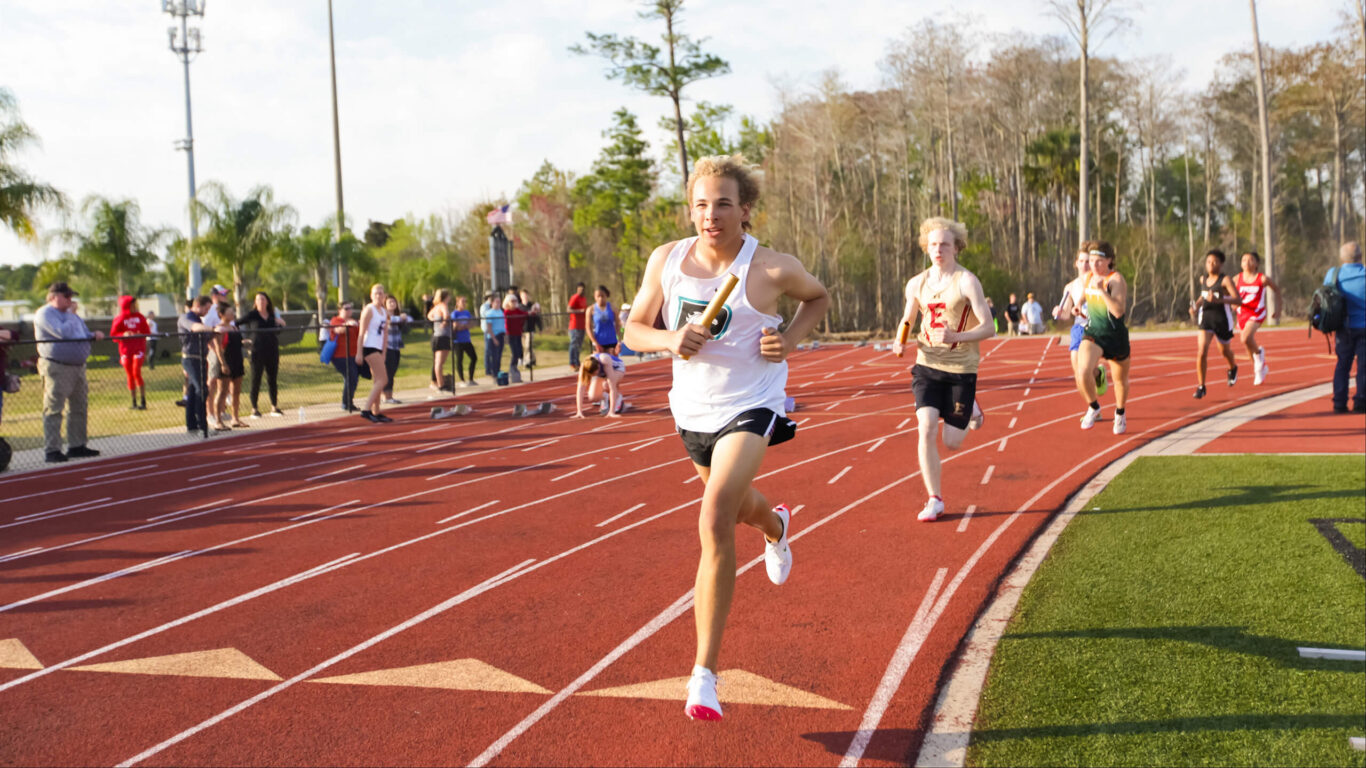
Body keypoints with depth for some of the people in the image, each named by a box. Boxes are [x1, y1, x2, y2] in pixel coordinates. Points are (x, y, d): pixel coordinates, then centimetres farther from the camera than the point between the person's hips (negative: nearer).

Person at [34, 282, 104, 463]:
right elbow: (64, 332, -22)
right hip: (56, 368, -9)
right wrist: (71, 314, -9)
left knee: (78, 409, 12)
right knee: (53, 410, -7)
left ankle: (77, 446, 20)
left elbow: (83, 334, 27)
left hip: (78, 366, 9)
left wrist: (94, 335, 5)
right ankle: (52, 450, -6)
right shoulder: (45, 314, -9)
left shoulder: (69, 313, 20)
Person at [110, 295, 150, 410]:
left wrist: (140, 335, -10)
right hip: (125, 350, 0)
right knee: (130, 376, 4)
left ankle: (143, 402, -11)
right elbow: (113, 334, 0)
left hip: (139, 348, 0)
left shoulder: (140, 317, 7)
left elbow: (147, 332, 11)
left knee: (137, 373, -15)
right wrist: (123, 334, -17)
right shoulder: (119, 319, 1)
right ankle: (134, 403, 14)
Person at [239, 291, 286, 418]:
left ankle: (274, 407, 18)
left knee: (273, 379, 9)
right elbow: (238, 323, -6)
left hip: (272, 350, 4)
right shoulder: (252, 314, 0)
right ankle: (254, 409, 5)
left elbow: (278, 331, 17)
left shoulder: (273, 315, 11)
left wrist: (280, 323, -2)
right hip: (257, 351, -4)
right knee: (256, 379, -1)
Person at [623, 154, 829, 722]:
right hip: (693, 409, 5)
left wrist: (792, 339, -12)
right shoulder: (666, 260, -6)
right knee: (735, 505, 28)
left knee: (715, 522, -22)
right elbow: (633, 329, 2)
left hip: (750, 408, -5)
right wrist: (669, 340, -20)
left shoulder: (772, 269, -14)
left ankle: (704, 672, -15)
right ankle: (775, 526, 69)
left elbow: (819, 297, 7)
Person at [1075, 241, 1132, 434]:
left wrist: (1102, 290, -34)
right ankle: (1093, 407, 3)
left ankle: (1120, 413, 44)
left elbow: (1119, 311, -29)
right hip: (1093, 333, 3)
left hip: (1116, 337, -3)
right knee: (1082, 371, -23)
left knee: (1120, 380, 16)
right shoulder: (1088, 278, 2)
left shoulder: (1116, 279, -16)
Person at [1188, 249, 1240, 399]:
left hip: (1222, 320, -3)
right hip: (1205, 318, 3)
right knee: (1202, 352, -15)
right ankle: (1201, 386, -7)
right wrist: (1196, 306, 6)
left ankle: (1233, 368, 57)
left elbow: (1238, 299, -23)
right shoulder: (1203, 279, 4)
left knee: (1225, 351, 21)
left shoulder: (1225, 280, -14)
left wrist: (1218, 300, -36)